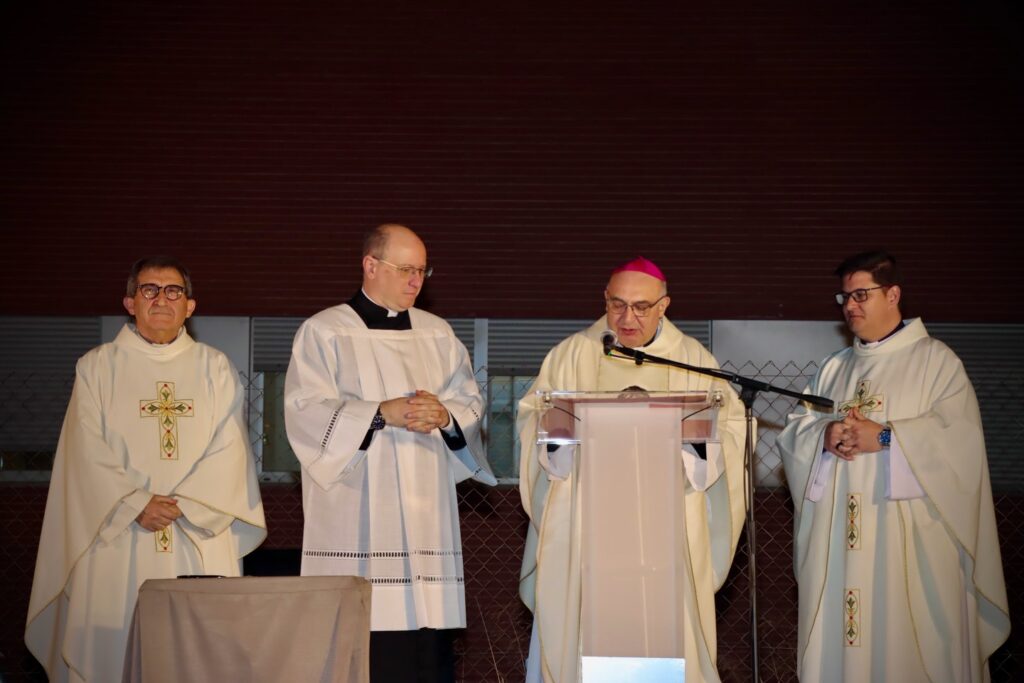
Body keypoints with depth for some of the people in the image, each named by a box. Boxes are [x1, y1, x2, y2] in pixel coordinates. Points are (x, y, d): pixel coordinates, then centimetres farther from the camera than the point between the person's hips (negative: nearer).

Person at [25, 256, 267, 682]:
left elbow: (229, 449, 1)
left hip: (201, 541, 1)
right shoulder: (97, 367, 8)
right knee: (114, 643, -4)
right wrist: (136, 504, -12)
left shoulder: (215, 369, 11)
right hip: (118, 539, -1)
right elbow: (89, 452, -1)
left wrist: (183, 504, -11)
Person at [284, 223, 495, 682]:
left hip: (425, 516, 4)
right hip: (357, 520, -4)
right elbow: (307, 412, -8)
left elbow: (471, 403, 11)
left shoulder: (438, 334, 16)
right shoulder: (323, 332, 2)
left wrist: (446, 416, -12)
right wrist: (382, 413, -19)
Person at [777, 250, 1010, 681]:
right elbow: (795, 431, 12)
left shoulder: (936, 361, 0)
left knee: (902, 640, -5)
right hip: (837, 537, 5)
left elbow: (959, 438, -12)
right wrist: (824, 435, -10)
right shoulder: (835, 368, 17)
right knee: (836, 636, 4)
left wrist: (885, 437, -18)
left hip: (905, 538, -5)